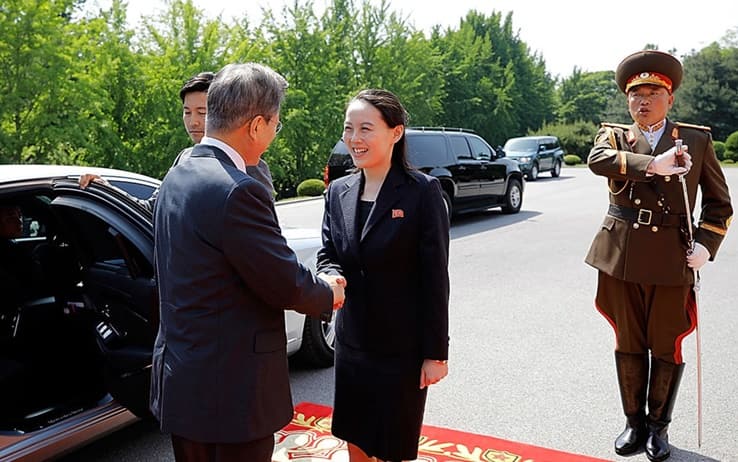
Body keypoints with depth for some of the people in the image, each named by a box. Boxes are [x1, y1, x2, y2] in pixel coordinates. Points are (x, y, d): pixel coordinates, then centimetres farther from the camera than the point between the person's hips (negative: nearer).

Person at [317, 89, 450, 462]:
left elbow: (435, 277, -13)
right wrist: (333, 277, -16)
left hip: (402, 347, -5)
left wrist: (435, 353, -12)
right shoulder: (338, 191, 3)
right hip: (351, 343, 5)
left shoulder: (422, 191, -13)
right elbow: (327, 255, 8)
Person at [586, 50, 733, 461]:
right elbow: (597, 159, -19)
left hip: (672, 258, 0)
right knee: (629, 346, 12)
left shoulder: (697, 140, 5)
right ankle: (634, 422, 29)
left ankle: (659, 426, 28)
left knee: (666, 347, 9)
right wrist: (653, 164, -29)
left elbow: (719, 204, 8)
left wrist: (705, 245, -6)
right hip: (622, 256, 1)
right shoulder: (614, 135, 6)